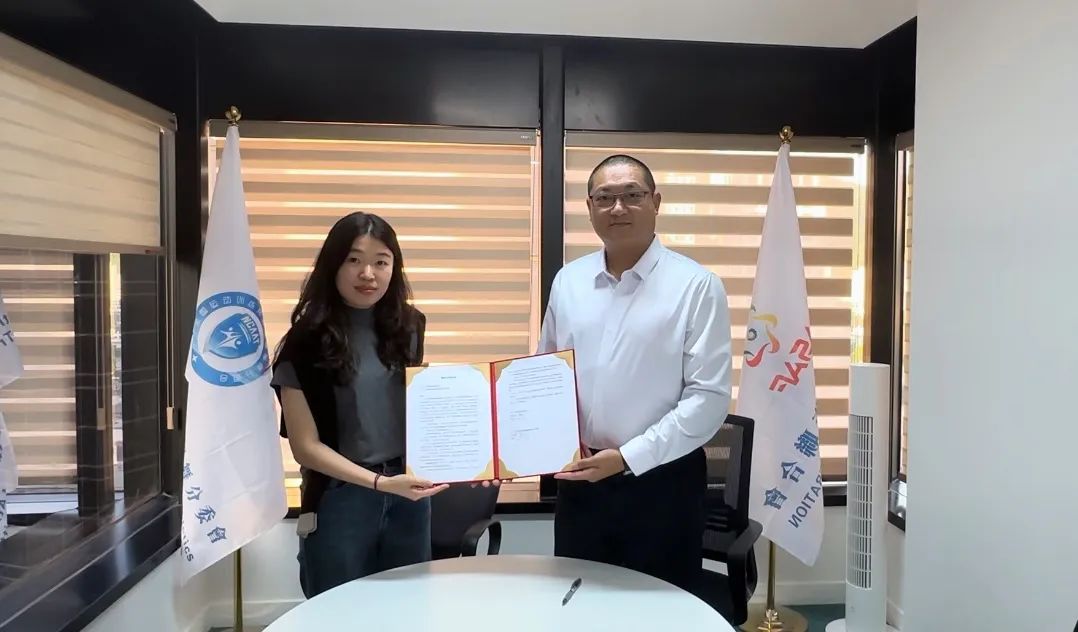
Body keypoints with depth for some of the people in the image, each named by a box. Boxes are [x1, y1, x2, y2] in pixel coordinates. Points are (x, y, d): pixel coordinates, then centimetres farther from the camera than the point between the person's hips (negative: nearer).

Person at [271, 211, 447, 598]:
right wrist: (381, 483, -20)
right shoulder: (307, 341, -10)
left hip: (410, 496, 4)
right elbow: (306, 446, -10)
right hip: (339, 502, -3)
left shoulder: (408, 328, 1)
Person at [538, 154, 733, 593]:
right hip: (580, 480, 4)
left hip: (661, 482, -3)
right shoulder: (567, 281, 4)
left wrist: (628, 457, -17)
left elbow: (709, 397, -13)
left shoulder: (696, 285, -10)